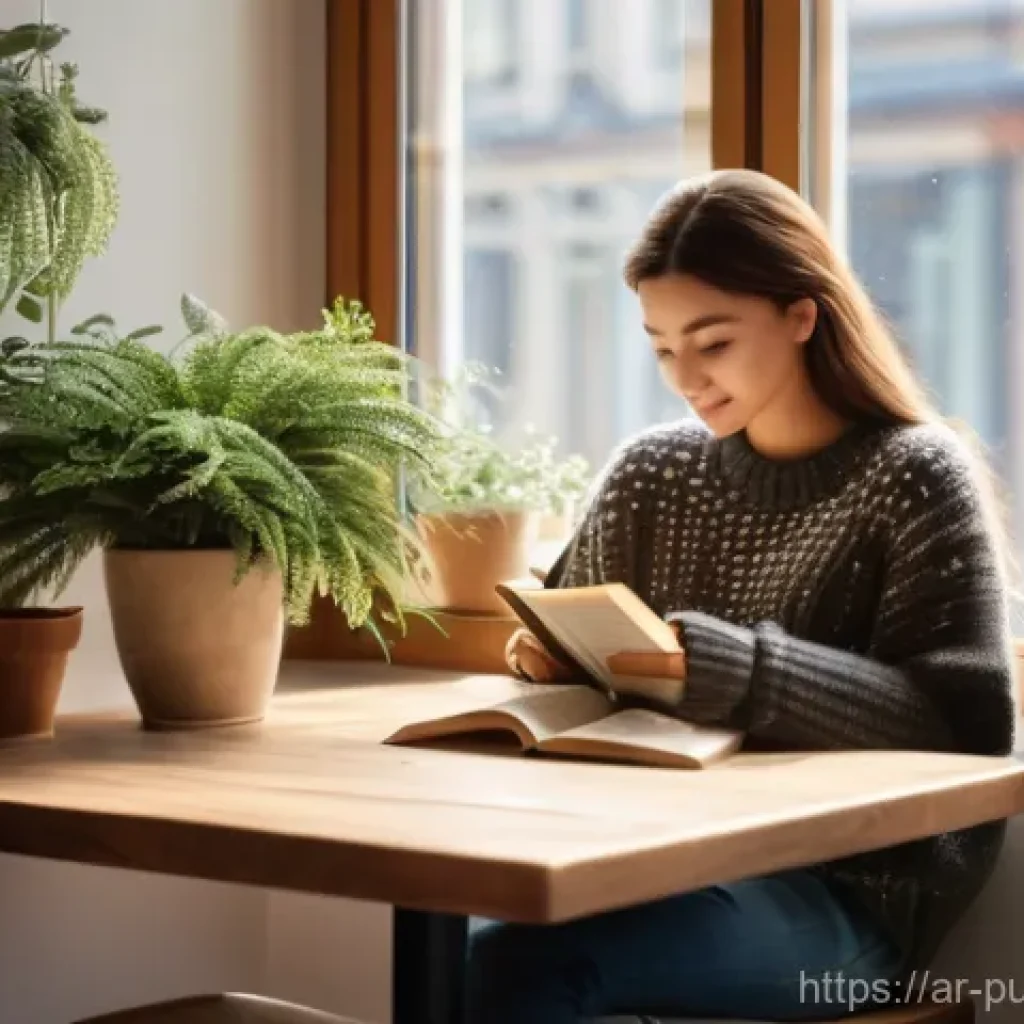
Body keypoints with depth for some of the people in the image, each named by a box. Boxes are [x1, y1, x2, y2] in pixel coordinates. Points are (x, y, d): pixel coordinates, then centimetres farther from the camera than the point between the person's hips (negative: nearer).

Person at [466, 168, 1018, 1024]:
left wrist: (729, 674, -27)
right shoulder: (649, 475, 11)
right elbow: (590, 666, 22)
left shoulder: (916, 480, -4)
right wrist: (555, 654, -4)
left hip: (845, 887, -5)